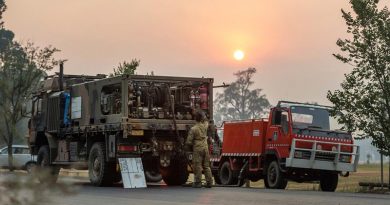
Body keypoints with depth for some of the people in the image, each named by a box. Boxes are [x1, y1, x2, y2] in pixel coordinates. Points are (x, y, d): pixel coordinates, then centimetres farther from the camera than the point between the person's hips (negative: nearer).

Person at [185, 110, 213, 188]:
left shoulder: (193, 129, -11)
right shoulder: (205, 126, 2)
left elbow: (188, 142, -8)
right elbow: (206, 122, 31)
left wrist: (191, 147, 10)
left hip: (197, 149, -5)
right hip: (205, 148, 5)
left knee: (197, 166, -1)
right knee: (206, 166, 10)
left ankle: (198, 182, -1)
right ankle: (209, 182, 9)